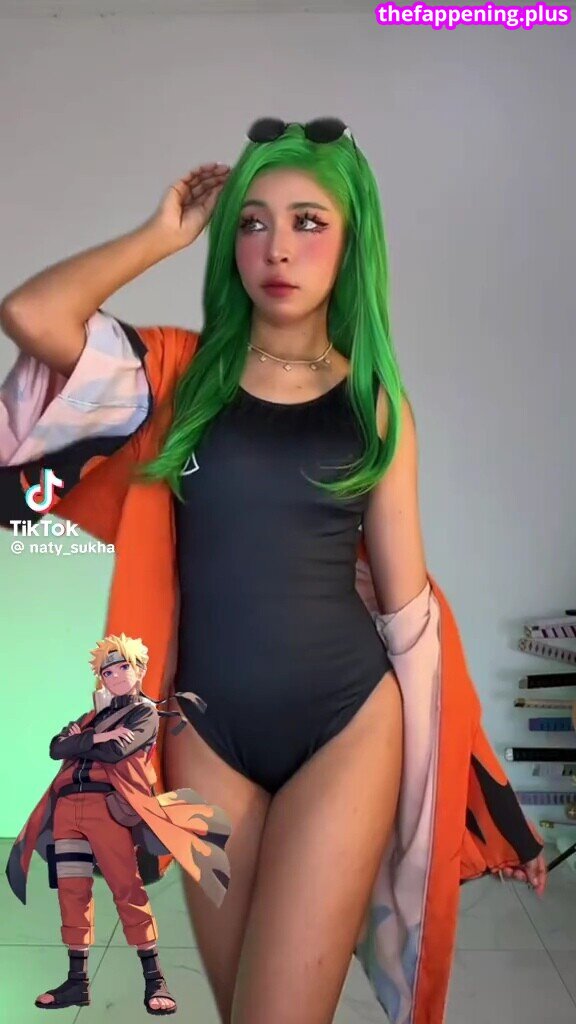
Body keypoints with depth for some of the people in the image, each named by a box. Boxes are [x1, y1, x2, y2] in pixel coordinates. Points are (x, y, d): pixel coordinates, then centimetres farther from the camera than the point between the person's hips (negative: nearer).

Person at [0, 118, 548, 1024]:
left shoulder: (377, 404, 1)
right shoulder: (182, 371, 2)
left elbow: (407, 600, 4)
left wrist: (480, 782, 6)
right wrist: (164, 233, -2)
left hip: (347, 725, -1)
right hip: (209, 732, 2)